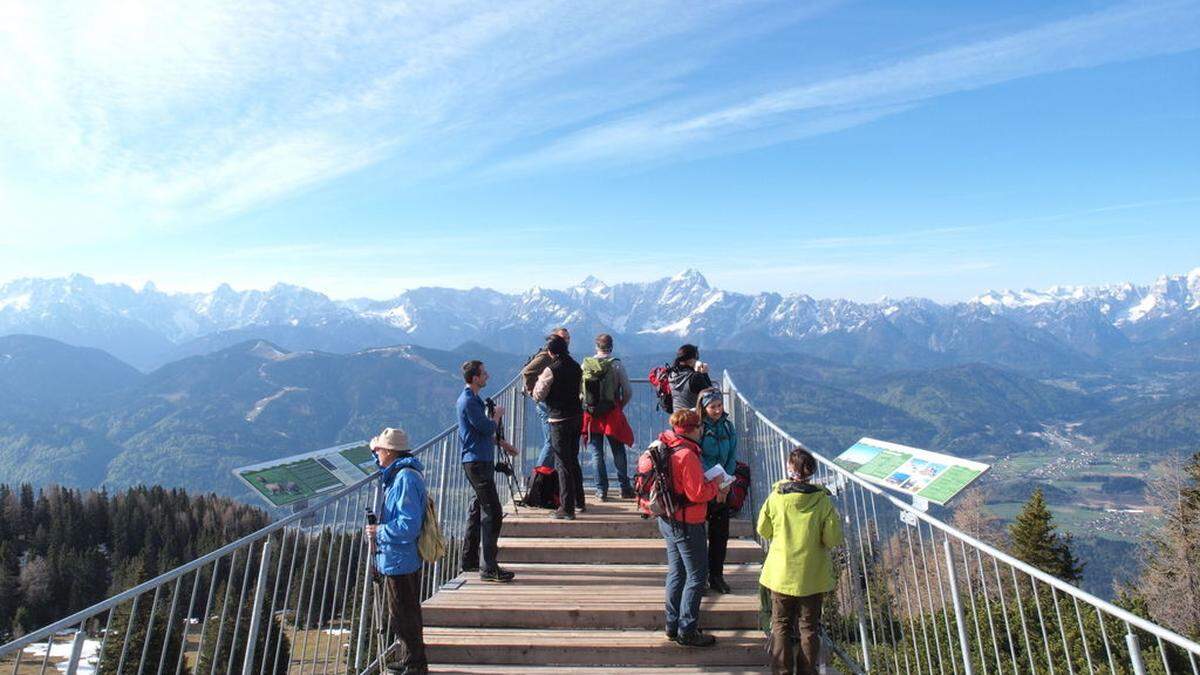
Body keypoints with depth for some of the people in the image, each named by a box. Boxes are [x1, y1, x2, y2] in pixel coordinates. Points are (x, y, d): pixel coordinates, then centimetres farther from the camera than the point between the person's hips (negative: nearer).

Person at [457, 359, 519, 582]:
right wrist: (498, 414, -1)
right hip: (478, 462, -11)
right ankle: (489, 568, -7)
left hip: (479, 461, 11)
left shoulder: (471, 398, 15)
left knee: (479, 508, 17)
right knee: (492, 512, -10)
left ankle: (470, 560, 27)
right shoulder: (469, 401, -17)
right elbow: (488, 428, -19)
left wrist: (501, 443, 23)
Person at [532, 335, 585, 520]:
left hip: (559, 420, -7)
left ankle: (567, 508, 1)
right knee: (573, 460, 20)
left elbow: (538, 396, -9)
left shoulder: (551, 370, -15)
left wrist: (539, 381, 7)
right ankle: (579, 502, 29)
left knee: (562, 464, -1)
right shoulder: (576, 367, 6)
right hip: (577, 416, 7)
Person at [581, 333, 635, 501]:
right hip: (612, 414, -1)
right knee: (618, 451, 12)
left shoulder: (585, 364, -3)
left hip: (591, 415, 1)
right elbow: (628, 392, -5)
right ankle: (625, 488, 17)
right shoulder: (617, 365, -7)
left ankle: (601, 490, 11)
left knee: (597, 454, 9)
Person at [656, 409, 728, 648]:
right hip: (686, 523, -10)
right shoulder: (687, 455, -24)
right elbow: (697, 494, -23)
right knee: (697, 574, 4)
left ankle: (673, 626, 30)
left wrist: (712, 489, 7)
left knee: (676, 572, 19)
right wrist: (715, 485, -5)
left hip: (668, 520, 10)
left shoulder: (668, 448, 5)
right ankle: (687, 631, 12)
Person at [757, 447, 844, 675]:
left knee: (781, 624, 15)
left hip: (782, 573, 0)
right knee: (810, 626, 16)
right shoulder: (822, 500, -15)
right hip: (813, 576, 0)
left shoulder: (776, 497, -14)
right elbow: (833, 539, -12)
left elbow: (763, 531, -2)